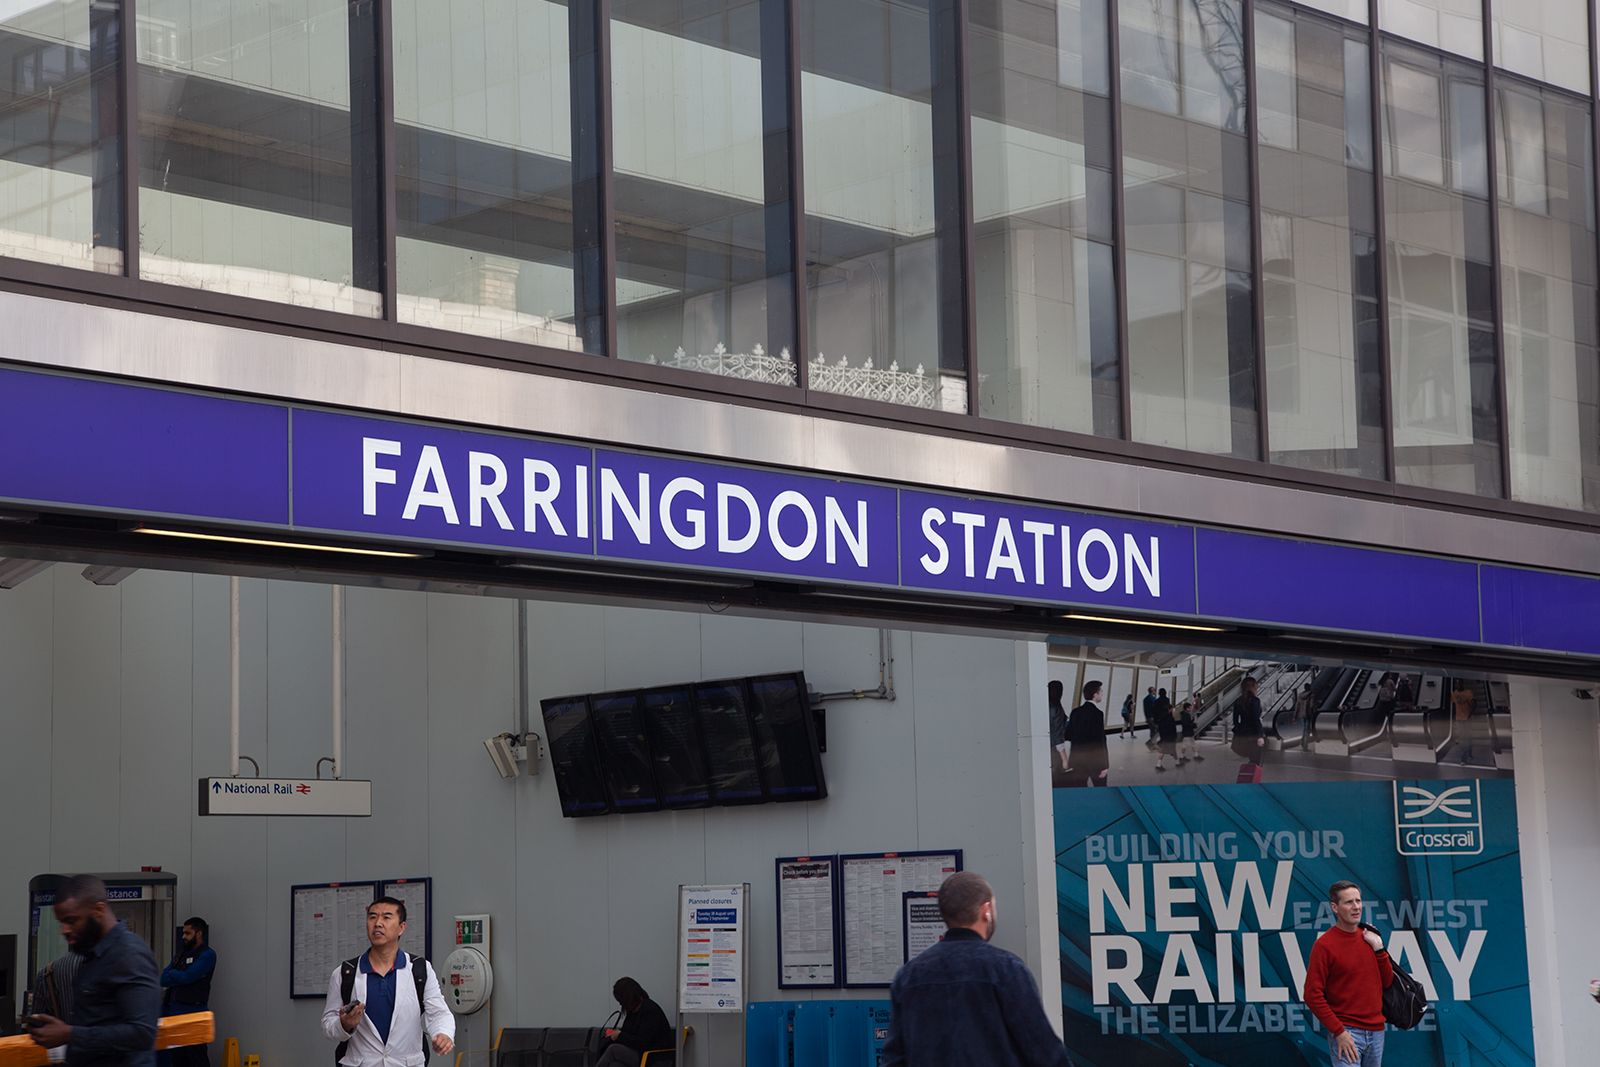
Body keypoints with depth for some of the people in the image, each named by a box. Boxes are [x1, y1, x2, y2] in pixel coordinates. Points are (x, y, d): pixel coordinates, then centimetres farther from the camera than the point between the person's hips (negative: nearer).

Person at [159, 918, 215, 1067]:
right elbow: (163, 980, 11)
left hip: (192, 1010, -8)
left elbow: (187, 977, -14)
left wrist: (172, 973, 5)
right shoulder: (181, 954, 20)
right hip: (174, 1010, 8)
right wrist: (180, 977, -5)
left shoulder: (207, 955, -3)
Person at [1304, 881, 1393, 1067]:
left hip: (1376, 1031, 7)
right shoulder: (1324, 945, -10)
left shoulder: (1368, 937, 10)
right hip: (1346, 1033, -7)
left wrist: (1378, 948, -1)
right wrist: (1339, 1032, -16)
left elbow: (1386, 982, 12)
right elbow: (1312, 995, -13)